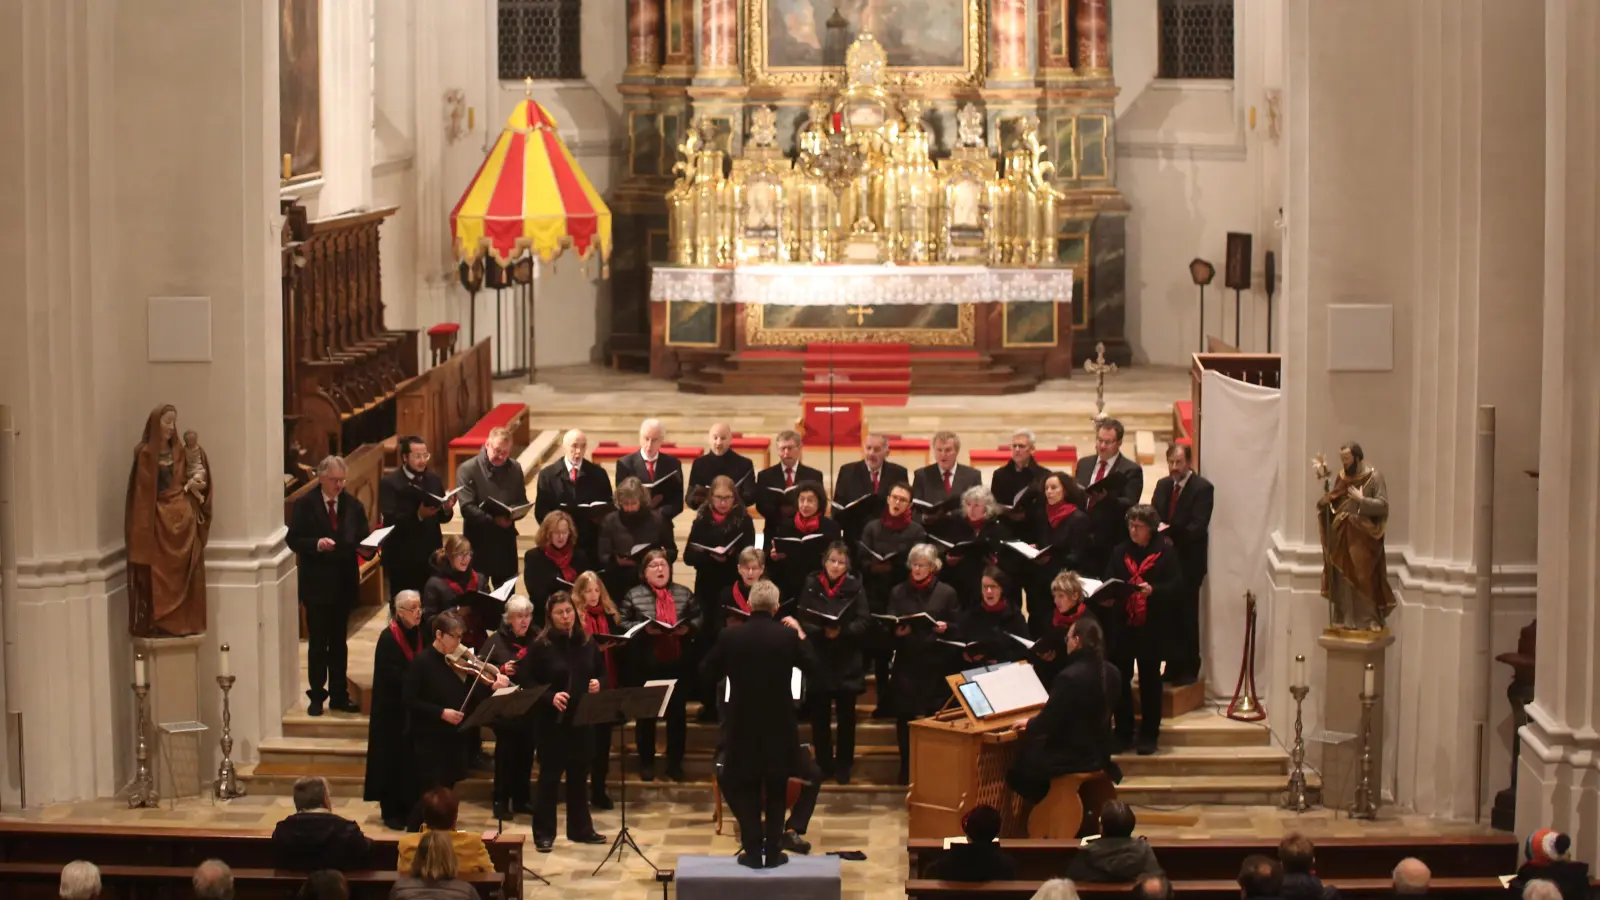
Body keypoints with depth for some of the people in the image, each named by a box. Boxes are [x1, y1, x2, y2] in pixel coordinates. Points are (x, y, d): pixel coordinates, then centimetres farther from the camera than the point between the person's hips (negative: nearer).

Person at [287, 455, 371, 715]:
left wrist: (364, 547, -16)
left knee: (338, 641, 10)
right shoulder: (305, 505, -4)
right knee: (317, 642, 2)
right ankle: (317, 696, 10)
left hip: (344, 582, 3)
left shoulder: (353, 505, 5)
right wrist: (316, 544, -22)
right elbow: (293, 540, -6)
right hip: (316, 583, -3)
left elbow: (362, 538, 6)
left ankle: (339, 695, 16)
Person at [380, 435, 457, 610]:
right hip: (402, 557, -4)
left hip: (431, 554, 4)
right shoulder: (389, 483, -8)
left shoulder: (434, 480, 9)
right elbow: (390, 520, -18)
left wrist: (447, 510, -13)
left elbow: (441, 517, 9)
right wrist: (418, 515, -31)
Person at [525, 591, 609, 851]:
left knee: (579, 775, 13)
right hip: (552, 721, -4)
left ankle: (580, 829, 24)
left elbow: (603, 673, 15)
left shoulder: (588, 644, 5)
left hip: (583, 719, 4)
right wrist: (550, 697, -24)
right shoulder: (541, 646, -8)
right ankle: (543, 833, 7)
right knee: (549, 776, 1)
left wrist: (598, 684, -7)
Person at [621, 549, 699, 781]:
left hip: (678, 664, 2)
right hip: (647, 664, -2)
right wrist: (644, 628, -18)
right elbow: (622, 624, -4)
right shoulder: (634, 595, -1)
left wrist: (688, 627, -13)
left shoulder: (684, 594, 6)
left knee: (677, 713, 9)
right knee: (646, 714, 8)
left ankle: (675, 762, 19)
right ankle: (646, 763, 19)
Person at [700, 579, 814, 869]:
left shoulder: (730, 636, -9)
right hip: (779, 726, 0)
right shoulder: (788, 635, -10)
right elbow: (811, 668, 5)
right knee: (776, 791, 13)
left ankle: (753, 851, 8)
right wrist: (801, 636, 17)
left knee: (744, 789, 13)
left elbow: (707, 674, 1)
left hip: (743, 726, 0)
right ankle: (773, 852, 13)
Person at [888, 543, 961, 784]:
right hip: (906, 664, 1)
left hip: (935, 664, -1)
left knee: (935, 717, -1)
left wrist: (945, 627, -16)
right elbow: (888, 626, 7)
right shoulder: (898, 592, 9)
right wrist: (896, 631, -14)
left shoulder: (946, 592, 4)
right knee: (904, 716, 2)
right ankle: (907, 768, 12)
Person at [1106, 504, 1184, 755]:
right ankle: (1122, 732, 15)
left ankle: (1149, 735, 12)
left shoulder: (1165, 552, -2)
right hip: (1122, 624, 3)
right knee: (1119, 678, 3)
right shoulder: (1120, 552, 9)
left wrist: (1153, 590, -23)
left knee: (1150, 680, 5)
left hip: (1152, 626, -3)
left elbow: (1176, 584, -7)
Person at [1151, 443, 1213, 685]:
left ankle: (1189, 670, 5)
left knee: (1186, 617, -2)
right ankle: (1172, 667, 13)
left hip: (1188, 561, -5)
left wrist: (1173, 538, -26)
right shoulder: (1162, 485, 14)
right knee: (1168, 615, 6)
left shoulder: (1202, 488, -7)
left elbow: (1198, 526, -16)